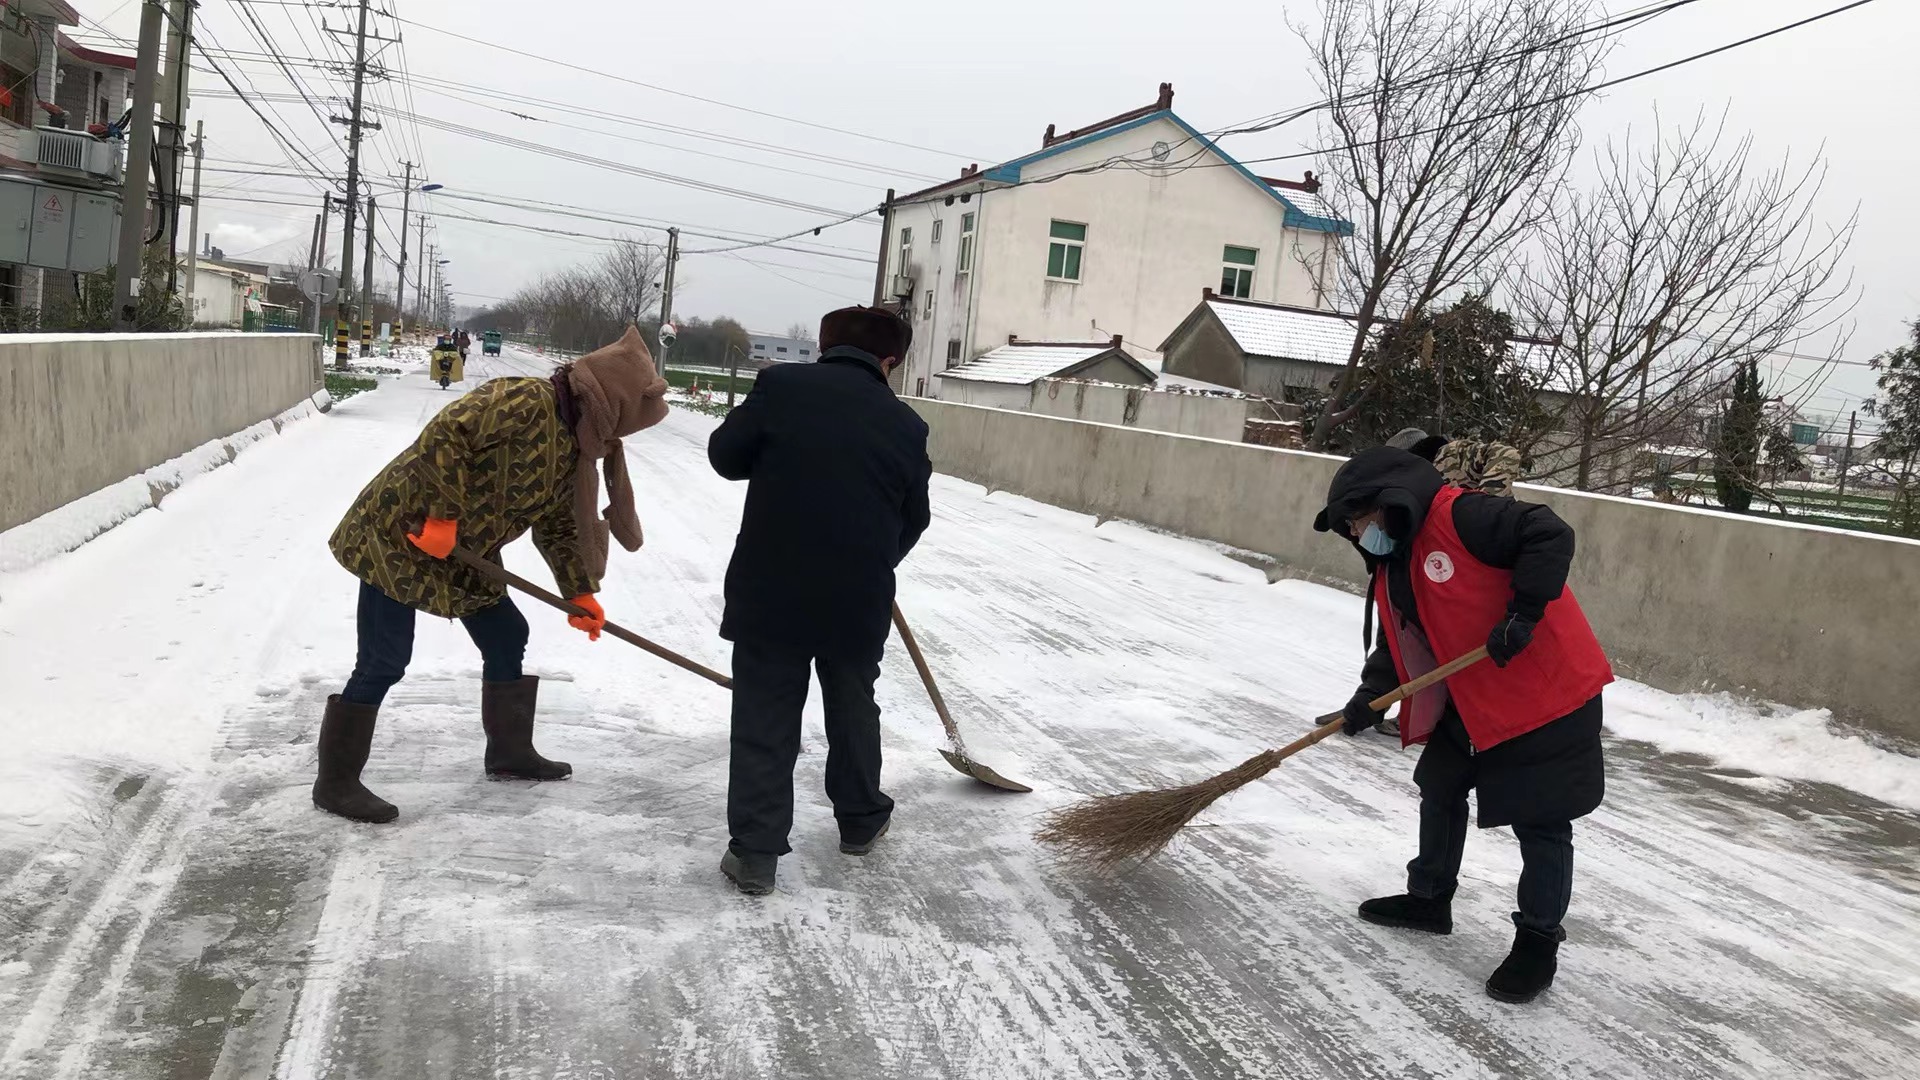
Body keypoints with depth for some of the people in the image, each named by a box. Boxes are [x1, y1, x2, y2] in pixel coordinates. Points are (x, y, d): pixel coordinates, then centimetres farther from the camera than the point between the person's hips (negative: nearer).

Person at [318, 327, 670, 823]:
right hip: (400, 534, -9)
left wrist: (580, 593, 10)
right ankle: (336, 782, 6)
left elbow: (558, 528, 14)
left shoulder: (574, 450, 7)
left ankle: (509, 750, 30)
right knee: (384, 662, -7)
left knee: (507, 637, 14)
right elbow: (445, 433, -30)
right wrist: (444, 516, -27)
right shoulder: (526, 402, -22)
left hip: (464, 553, 9)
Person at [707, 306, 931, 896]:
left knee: (764, 721, 8)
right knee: (853, 710, 22)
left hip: (769, 592, -1)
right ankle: (861, 820, 38)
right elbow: (913, 520, 8)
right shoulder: (906, 424, 0)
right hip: (859, 600, 2)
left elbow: (726, 455, 1)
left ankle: (754, 852, 9)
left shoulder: (781, 384, -6)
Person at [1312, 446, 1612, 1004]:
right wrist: (1369, 701, -3)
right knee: (1440, 790, 20)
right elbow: (1395, 649, 12)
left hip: (1546, 690, -10)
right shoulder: (1391, 569, 10)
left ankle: (1538, 941, 14)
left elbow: (1550, 535, -25)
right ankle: (1430, 898, 38)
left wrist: (1523, 612, -28)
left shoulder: (1460, 516, -20)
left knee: (1541, 824, 1)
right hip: (1470, 702, 10)